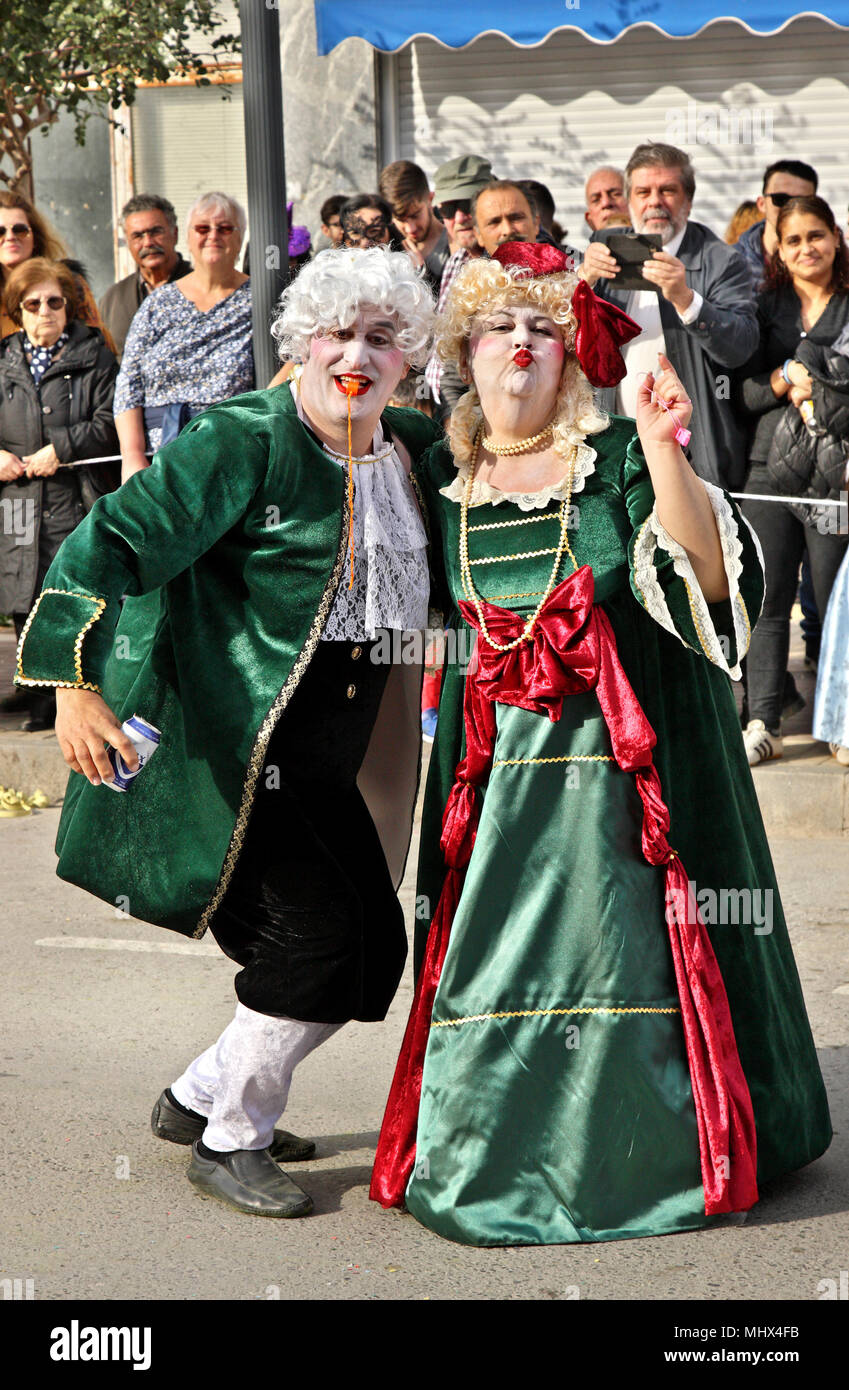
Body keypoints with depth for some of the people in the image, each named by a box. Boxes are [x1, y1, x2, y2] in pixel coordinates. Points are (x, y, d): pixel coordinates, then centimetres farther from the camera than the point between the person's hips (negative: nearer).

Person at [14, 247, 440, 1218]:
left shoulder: (415, 447, 7)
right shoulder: (242, 443, -13)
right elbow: (112, 544, -17)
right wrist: (75, 682, -26)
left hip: (330, 761, 8)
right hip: (233, 746, -8)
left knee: (371, 948, 9)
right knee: (319, 930, -11)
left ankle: (202, 1097, 27)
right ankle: (228, 1143, 10)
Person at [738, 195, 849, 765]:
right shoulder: (764, 307, 13)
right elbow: (743, 391, 7)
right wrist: (785, 380, -9)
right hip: (770, 468, 3)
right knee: (768, 602, 1)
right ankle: (764, 724, 5)